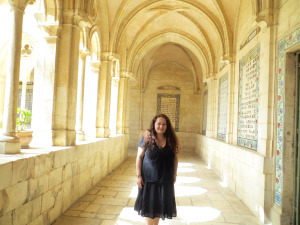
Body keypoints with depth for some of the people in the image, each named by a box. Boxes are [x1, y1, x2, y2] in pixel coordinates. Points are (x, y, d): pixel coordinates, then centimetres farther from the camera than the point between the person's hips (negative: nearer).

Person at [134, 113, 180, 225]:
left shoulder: (171, 140, 1)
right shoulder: (146, 138, -7)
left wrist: (174, 174, 9)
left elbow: (175, 158, 9)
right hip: (149, 178, -2)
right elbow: (139, 157, -6)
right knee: (149, 206, 8)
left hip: (165, 179, 3)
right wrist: (138, 175, -10)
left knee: (159, 205, 15)